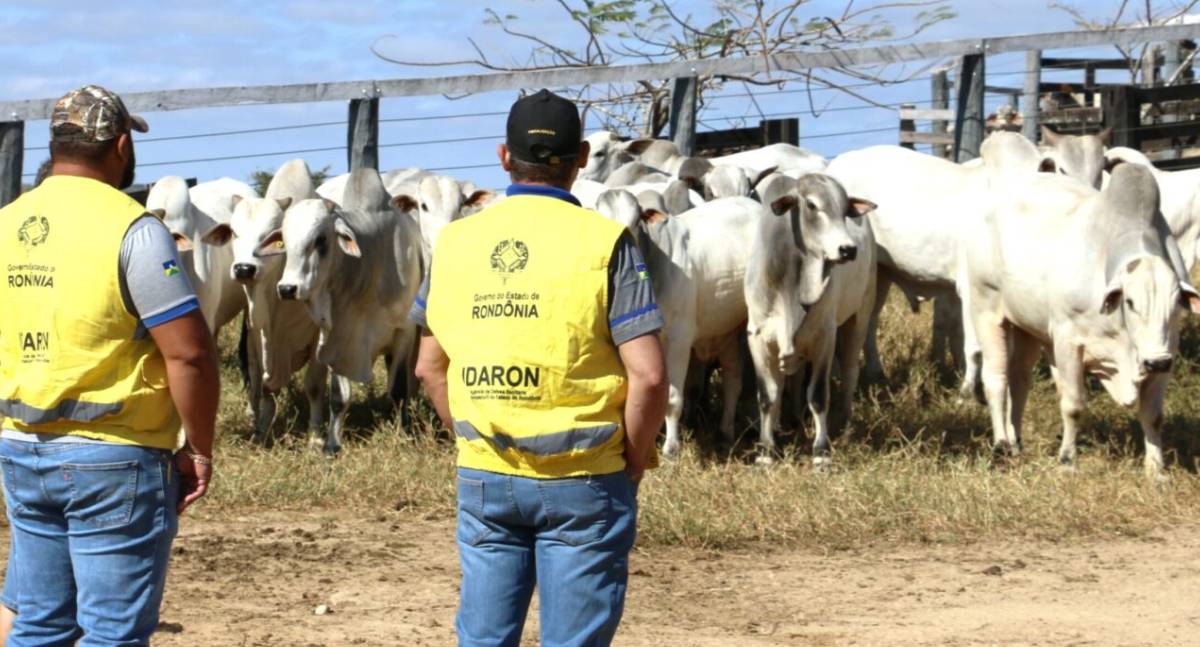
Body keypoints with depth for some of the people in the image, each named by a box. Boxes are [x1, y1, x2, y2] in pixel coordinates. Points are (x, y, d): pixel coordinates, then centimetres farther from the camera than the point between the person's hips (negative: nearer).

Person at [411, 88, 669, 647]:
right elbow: (648, 376, -14)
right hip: (582, 484, -3)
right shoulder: (604, 243, -9)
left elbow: (430, 367, 10)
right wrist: (634, 464, -2)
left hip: (483, 479, 4)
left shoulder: (455, 242, 4)